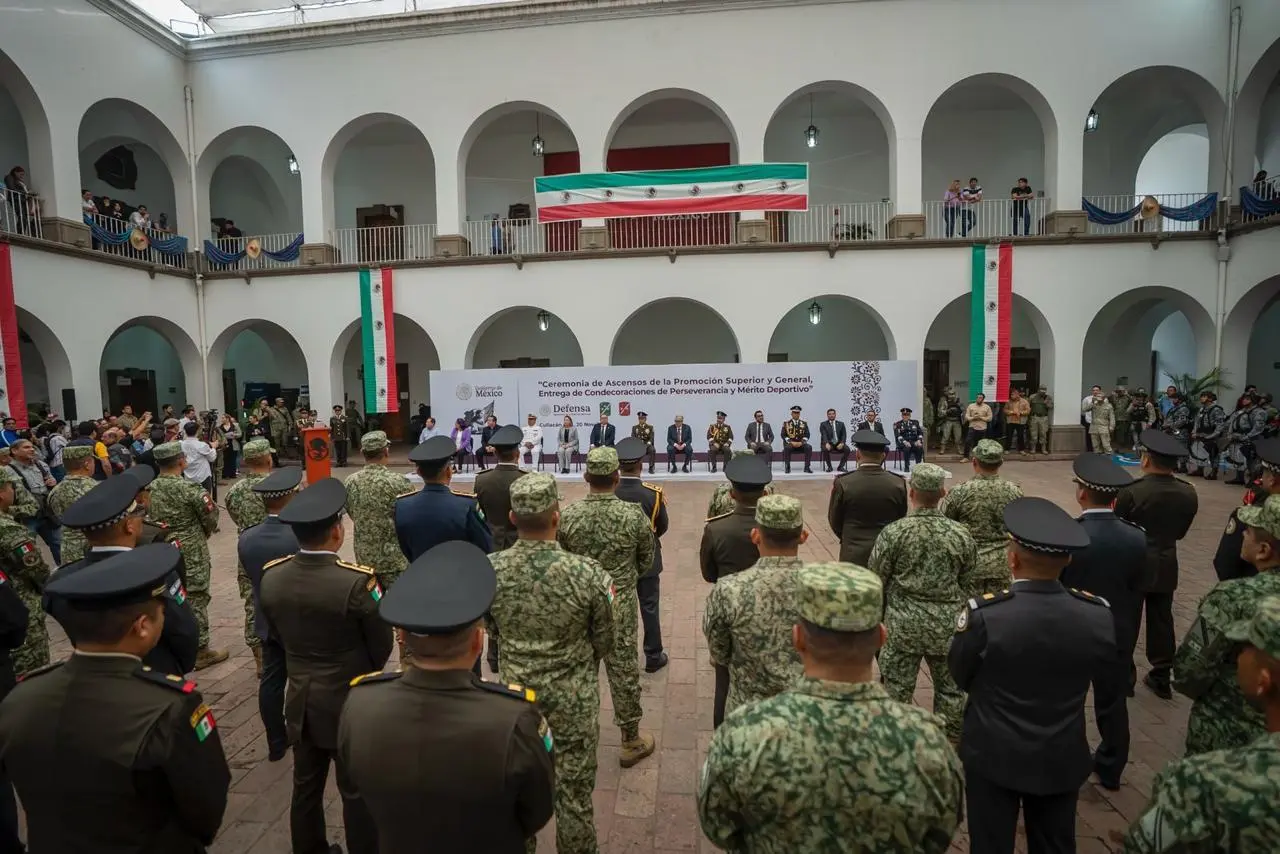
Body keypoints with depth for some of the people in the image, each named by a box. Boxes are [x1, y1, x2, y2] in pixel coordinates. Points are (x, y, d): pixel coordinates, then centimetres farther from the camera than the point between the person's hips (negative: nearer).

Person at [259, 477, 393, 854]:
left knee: (306, 786, 23)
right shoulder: (357, 581, -27)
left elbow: (277, 634, 6)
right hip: (351, 701, -5)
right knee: (357, 791, 12)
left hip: (300, 701, 5)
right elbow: (382, 646, -13)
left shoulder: (271, 576, -11)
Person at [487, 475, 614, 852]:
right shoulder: (587, 573, -26)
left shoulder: (490, 569, -17)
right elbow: (605, 643, -9)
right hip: (574, 699, -3)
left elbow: (494, 630, 2)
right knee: (573, 792, 16)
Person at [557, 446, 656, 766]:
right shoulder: (634, 515, -16)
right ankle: (631, 741, 27)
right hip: (620, 605, -2)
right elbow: (647, 561, -1)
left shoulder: (567, 516, -12)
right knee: (624, 671, 12)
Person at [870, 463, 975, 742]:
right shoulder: (961, 534, -9)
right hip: (948, 624, 2)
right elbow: (968, 579, 5)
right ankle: (950, 740, 32)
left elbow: (875, 579, -7)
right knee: (950, 687, 19)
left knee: (897, 687, 12)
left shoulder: (893, 532, -15)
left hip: (903, 623, -2)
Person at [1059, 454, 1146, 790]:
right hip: (1118, 634, 3)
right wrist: (1129, 639, 14)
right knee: (1113, 703, 20)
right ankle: (1111, 769, 35)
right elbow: (1138, 595, 0)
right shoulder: (1137, 538, -11)